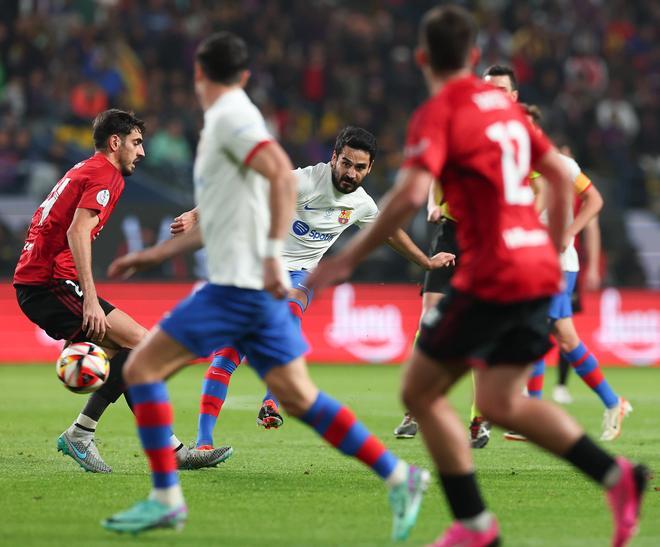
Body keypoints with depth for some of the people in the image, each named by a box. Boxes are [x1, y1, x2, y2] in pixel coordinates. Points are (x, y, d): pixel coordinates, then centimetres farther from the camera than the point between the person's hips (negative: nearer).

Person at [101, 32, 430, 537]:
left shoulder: (230, 117, -8)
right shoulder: (227, 120, 21)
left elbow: (282, 175, -24)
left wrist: (272, 254, -28)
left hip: (237, 286, -9)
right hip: (257, 287, 9)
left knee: (142, 367, -4)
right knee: (298, 397, 5)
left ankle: (166, 499, -5)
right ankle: (398, 477, 1)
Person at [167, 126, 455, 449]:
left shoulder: (361, 204, 2)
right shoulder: (306, 180, -18)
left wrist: (427, 262, 36)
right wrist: (196, 215, -37)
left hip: (298, 276, 4)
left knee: (289, 310, -34)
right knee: (228, 352, -13)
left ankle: (271, 403, -29)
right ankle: (203, 442, -9)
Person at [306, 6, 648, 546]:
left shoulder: (438, 113, -8)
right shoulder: (503, 103, 15)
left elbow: (409, 196, -22)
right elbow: (560, 175, 20)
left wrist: (349, 258, -16)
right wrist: (554, 251, 29)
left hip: (490, 275, -7)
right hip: (538, 269, 7)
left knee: (420, 392, 6)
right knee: (500, 403, 11)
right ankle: (616, 475, -5)